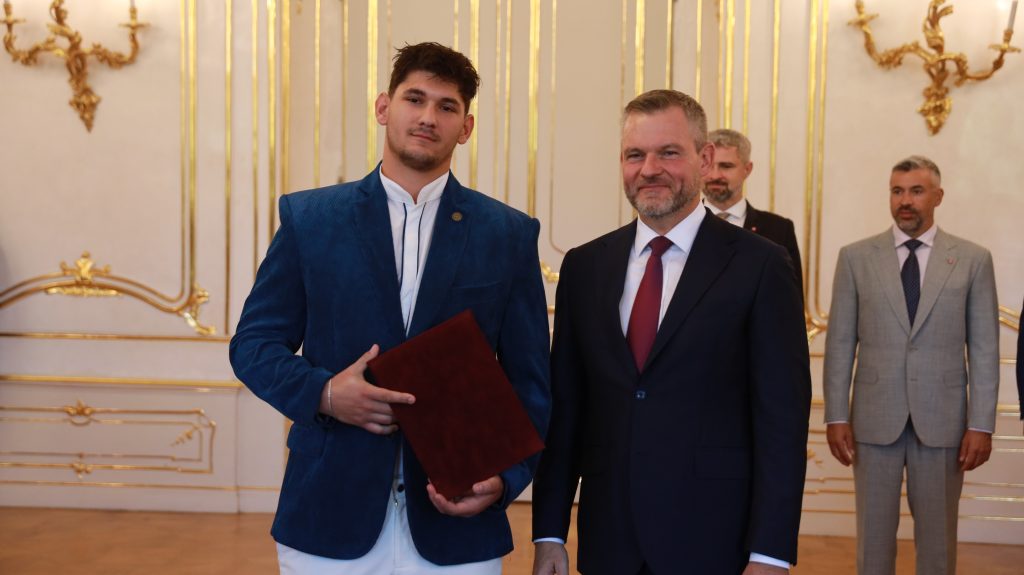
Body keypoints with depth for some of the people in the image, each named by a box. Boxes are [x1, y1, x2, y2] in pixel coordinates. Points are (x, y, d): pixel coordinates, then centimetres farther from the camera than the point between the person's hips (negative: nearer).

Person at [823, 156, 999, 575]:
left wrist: (981, 425, -4)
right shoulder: (856, 257, 3)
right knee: (874, 535, 8)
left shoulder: (973, 260, 3)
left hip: (943, 421, 0)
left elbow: (984, 349, 1)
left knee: (937, 539, 9)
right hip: (874, 419, 0)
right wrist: (836, 417, -3)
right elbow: (840, 344, 2)